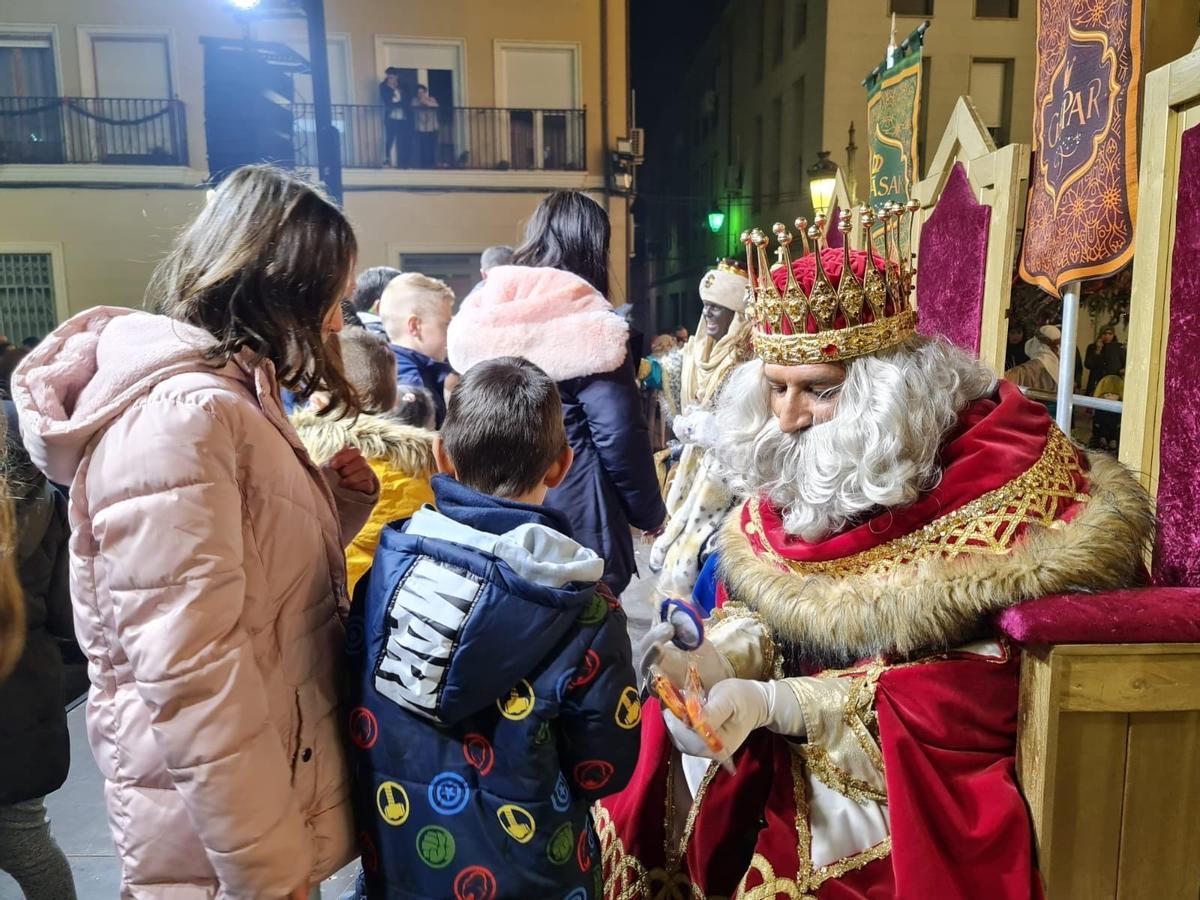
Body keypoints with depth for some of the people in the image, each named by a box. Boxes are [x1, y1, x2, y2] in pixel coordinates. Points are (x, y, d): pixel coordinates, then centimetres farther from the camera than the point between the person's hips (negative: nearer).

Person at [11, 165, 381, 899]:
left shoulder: (227, 395, 7)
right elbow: (191, 675, -27)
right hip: (219, 824, -9)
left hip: (262, 771, 9)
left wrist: (342, 501, -3)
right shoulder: (183, 413, -24)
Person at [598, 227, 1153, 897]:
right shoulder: (787, 470, -2)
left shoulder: (1000, 479, -19)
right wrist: (712, 662, -19)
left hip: (927, 774, -5)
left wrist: (778, 703, -27)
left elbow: (985, 697, -21)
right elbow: (758, 607, 5)